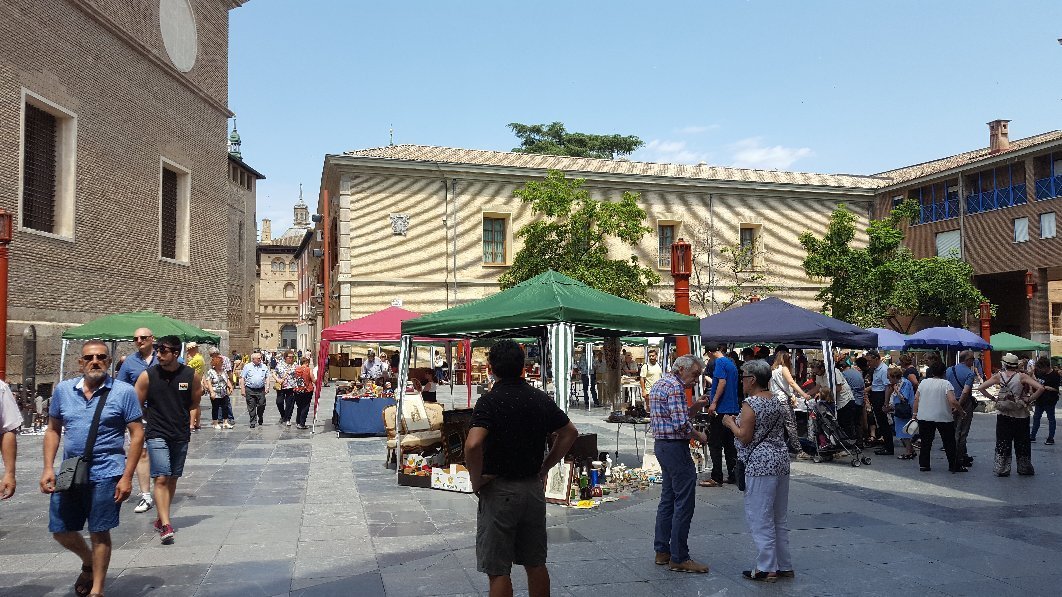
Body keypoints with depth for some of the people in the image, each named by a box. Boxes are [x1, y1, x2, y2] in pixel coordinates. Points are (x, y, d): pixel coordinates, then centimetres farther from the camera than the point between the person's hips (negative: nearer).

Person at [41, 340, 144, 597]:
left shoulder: (124, 391, -7)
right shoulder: (63, 390, 5)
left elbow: (137, 434, -7)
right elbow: (53, 430, 12)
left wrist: (126, 477, -11)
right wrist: (48, 468, 2)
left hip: (105, 474, -4)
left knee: (99, 533, 4)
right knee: (60, 531, 12)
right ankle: (89, 563, 41)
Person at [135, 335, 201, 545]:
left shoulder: (191, 376, -3)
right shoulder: (148, 375, -7)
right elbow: (137, 406, 3)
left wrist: (190, 425, 10)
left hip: (181, 435, 3)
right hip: (156, 434, -2)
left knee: (172, 478, 11)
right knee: (161, 478, -11)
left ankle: (161, 519, 27)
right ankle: (165, 525, -14)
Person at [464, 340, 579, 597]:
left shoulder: (489, 401, -15)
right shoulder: (541, 399, 2)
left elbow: (473, 445, -29)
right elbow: (570, 433, 12)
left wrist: (476, 480, -14)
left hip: (499, 490, -5)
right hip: (534, 488, 6)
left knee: (498, 571, 3)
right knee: (536, 564, 18)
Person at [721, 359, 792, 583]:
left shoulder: (750, 403, -14)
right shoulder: (776, 401, 12)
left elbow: (744, 437, -17)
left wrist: (730, 423, 0)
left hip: (761, 463, -9)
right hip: (781, 459, 9)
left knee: (760, 517, -1)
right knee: (780, 517, 15)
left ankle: (766, 569, 3)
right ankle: (784, 566, 21)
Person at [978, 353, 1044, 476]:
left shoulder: (998, 376, -6)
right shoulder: (1022, 377, -9)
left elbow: (980, 388, -9)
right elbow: (1040, 388, -19)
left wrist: (992, 398, 0)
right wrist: (1029, 400, -9)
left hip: (1003, 415, 1)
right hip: (1020, 415, -1)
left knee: (1002, 442, 9)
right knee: (1022, 443, 14)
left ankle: (1001, 469, 11)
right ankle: (1024, 468, 25)